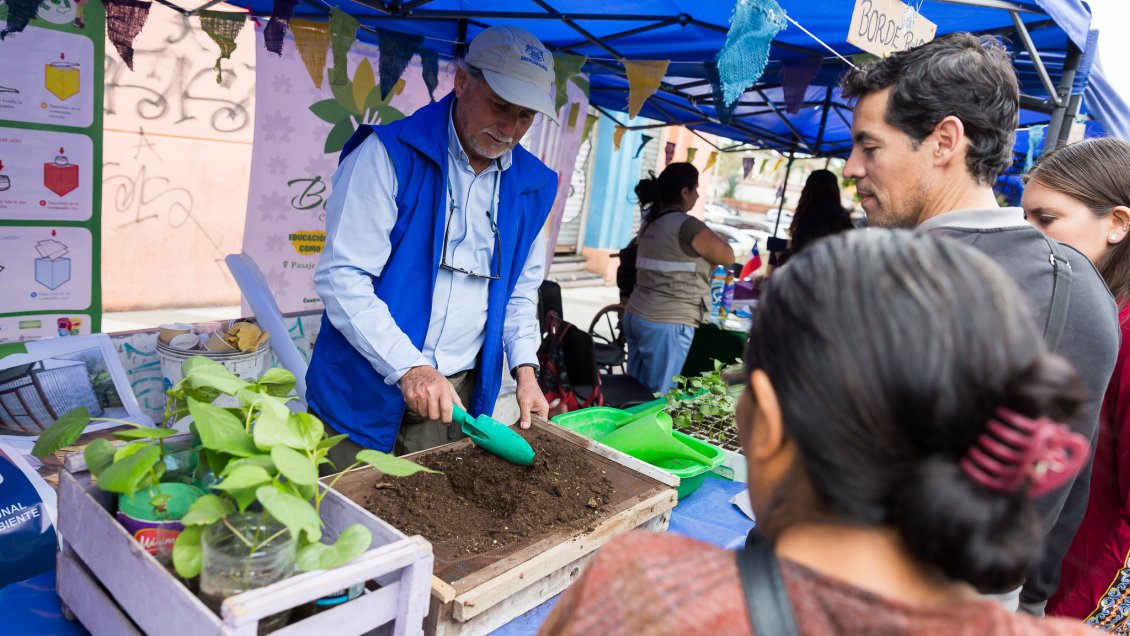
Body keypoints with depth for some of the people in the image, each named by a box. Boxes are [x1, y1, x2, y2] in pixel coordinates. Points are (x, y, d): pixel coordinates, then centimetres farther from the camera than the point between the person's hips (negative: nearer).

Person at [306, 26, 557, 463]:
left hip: (457, 395, 4)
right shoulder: (389, 154, -12)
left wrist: (524, 367, 0)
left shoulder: (532, 185, 4)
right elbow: (342, 277, -17)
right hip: (365, 392, -3)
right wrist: (409, 367, -26)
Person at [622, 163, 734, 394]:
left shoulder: (651, 220, 11)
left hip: (635, 315, 8)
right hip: (666, 323, -8)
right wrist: (711, 239, 14)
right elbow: (728, 257, -3)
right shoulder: (688, 226, -14)